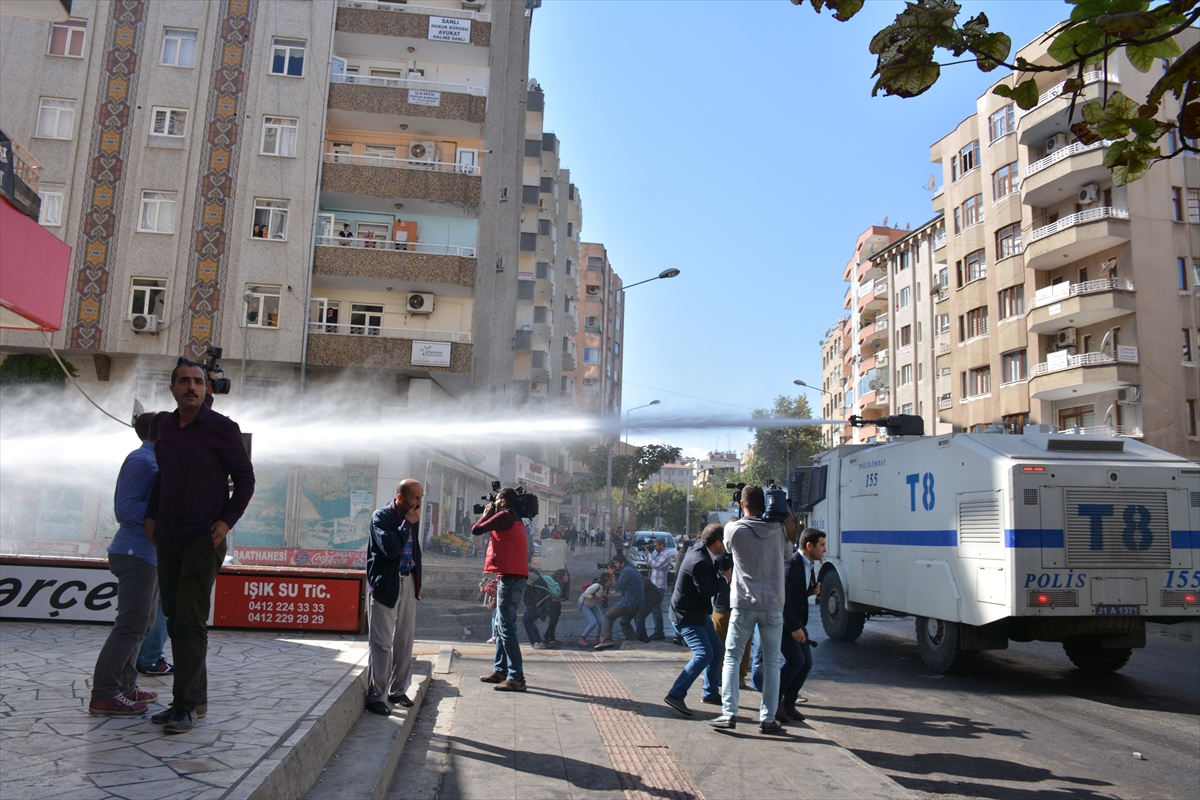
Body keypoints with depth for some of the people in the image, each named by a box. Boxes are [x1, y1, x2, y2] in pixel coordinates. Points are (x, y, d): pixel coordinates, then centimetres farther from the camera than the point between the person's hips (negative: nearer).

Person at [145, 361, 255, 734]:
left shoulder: (221, 428, -6)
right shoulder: (166, 427, 11)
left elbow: (245, 479, -3)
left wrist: (227, 521, -13)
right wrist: (151, 514, 13)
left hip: (203, 540, -6)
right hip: (168, 540, 7)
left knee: (190, 621, -9)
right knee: (176, 621, 10)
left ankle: (185, 706, -4)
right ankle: (196, 699, 20)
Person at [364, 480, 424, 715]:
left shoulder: (412, 518, 8)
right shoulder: (381, 516, -11)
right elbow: (390, 548, -26)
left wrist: (417, 583, 15)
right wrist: (407, 524, -17)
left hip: (408, 583, 6)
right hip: (386, 585, -6)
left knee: (405, 641, 11)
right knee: (382, 643, -2)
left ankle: (398, 691, 23)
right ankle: (375, 696, 6)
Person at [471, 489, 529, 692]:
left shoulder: (505, 516, -9)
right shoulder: (515, 520, 21)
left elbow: (476, 530, -9)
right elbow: (496, 533, 25)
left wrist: (485, 514, 8)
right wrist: (490, 516, 19)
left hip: (510, 578, -10)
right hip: (513, 577, 10)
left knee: (507, 628, -10)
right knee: (502, 626, 18)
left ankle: (516, 678, -11)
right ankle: (500, 670, 25)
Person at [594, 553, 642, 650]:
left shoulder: (626, 571, -15)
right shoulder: (632, 568, 17)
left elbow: (618, 586, -13)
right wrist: (614, 572, 4)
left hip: (628, 602, -10)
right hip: (638, 604, 10)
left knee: (608, 616, -6)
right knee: (624, 622, 26)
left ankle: (606, 640, -17)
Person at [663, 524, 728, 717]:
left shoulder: (699, 548, 0)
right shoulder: (699, 562, -28)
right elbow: (707, 591, -25)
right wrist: (725, 577, -13)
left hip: (698, 612, 10)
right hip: (687, 615, -10)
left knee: (717, 649, 16)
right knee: (704, 654, -20)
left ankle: (710, 693, 27)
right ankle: (675, 695, -18)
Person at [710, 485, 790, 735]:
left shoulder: (733, 529, -5)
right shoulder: (778, 529, 1)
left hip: (744, 604, -1)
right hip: (773, 604, 2)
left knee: (731, 657, 9)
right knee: (772, 662, 10)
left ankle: (729, 714, 4)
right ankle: (768, 718, 10)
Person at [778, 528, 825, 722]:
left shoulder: (810, 565, 6)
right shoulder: (792, 564, -22)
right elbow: (782, 597, -26)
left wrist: (814, 590, -3)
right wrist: (794, 628, -24)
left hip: (798, 620, 9)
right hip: (784, 621, -9)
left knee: (806, 662, 4)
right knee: (795, 660, -17)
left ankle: (789, 703, 16)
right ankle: (774, 700, -1)